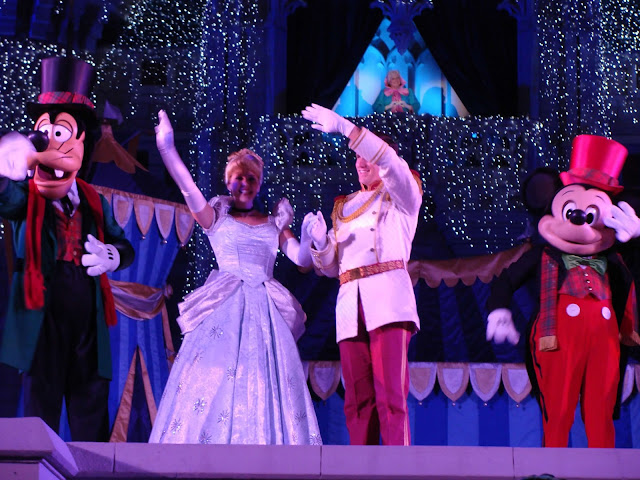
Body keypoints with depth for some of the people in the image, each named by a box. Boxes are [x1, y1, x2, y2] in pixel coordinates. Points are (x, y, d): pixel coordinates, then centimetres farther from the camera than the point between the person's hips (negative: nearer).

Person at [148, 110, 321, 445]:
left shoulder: (273, 225, 18)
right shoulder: (216, 219, 11)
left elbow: (302, 260, 8)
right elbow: (189, 191, -4)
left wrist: (309, 239, -14)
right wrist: (167, 149, -17)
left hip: (265, 313, 2)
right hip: (224, 311, -2)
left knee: (265, 388, -6)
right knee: (214, 380, -12)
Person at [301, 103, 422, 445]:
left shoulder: (401, 197, 12)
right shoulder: (344, 207, 26)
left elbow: (390, 164, -11)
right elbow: (330, 266, 23)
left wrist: (346, 128, -17)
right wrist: (319, 241, 0)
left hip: (389, 300, -5)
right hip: (350, 305, 5)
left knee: (390, 398, -16)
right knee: (358, 401, -2)